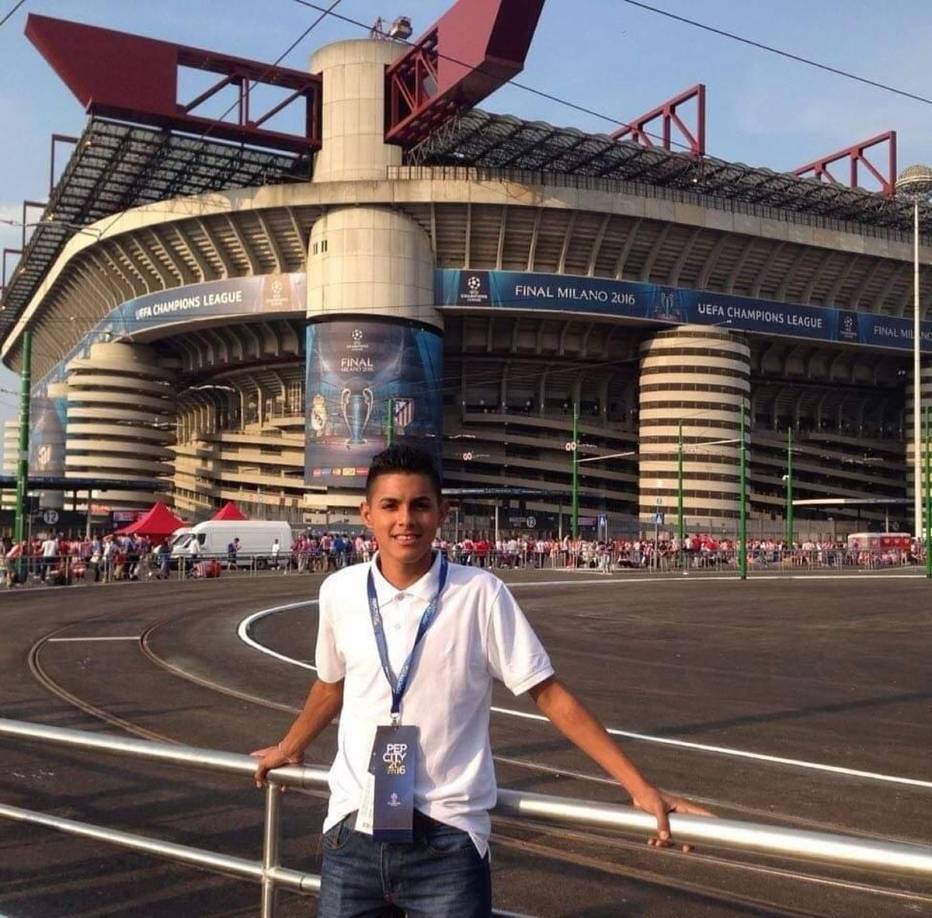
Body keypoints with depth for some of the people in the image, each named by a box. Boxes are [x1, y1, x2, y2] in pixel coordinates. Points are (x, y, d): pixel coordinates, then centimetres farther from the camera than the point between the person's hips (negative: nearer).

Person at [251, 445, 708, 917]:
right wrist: (288, 750, 31)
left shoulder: (481, 594, -10)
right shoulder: (339, 592, -2)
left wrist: (640, 787, -9)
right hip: (353, 829, 3)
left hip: (445, 838, -3)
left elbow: (549, 693, -6)